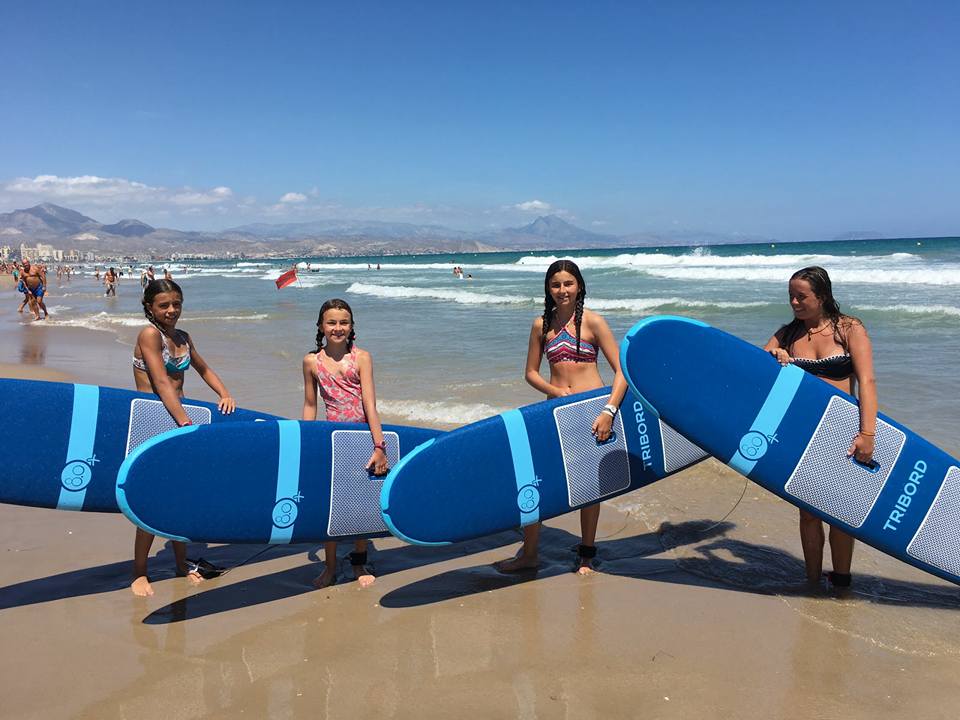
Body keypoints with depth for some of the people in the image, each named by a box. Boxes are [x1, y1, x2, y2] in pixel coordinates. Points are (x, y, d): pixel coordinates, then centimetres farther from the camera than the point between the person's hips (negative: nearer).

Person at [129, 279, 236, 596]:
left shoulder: (182, 337, 11)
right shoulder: (150, 334, -13)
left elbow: (204, 369, 23)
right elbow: (162, 383, -22)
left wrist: (224, 395, 6)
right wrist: (186, 423, -28)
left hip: (178, 415, 8)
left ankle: (181, 563, 26)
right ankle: (139, 573, 10)